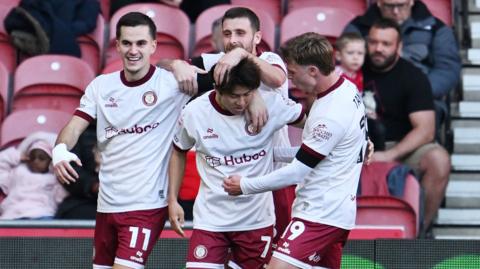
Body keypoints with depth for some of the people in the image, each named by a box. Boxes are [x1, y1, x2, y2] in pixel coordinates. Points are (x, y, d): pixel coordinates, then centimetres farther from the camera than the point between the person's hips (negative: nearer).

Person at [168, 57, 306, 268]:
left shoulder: (271, 105, -12)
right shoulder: (194, 112, -9)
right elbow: (178, 152, 9)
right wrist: (172, 200, 7)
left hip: (257, 219, 0)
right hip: (210, 218, 0)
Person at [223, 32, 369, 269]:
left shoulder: (332, 114, -23)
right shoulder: (347, 88, 7)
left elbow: (298, 170, -17)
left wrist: (246, 185, -9)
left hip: (320, 213, -10)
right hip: (335, 211, 10)